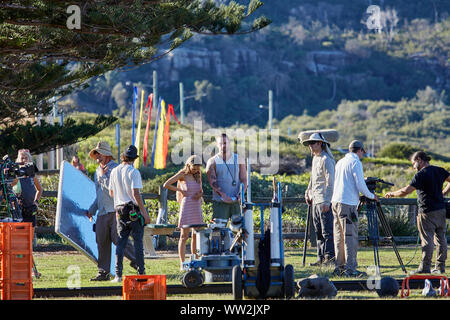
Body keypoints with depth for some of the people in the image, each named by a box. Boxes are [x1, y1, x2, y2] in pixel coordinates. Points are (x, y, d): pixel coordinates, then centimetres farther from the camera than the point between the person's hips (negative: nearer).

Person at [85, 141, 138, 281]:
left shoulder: (115, 169, -5)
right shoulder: (97, 172, 21)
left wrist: (102, 177, -10)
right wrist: (91, 210, 22)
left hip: (115, 210, -8)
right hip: (102, 212, 8)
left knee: (117, 238, -14)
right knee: (102, 242, 4)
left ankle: (136, 261, -1)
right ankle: (103, 272, 7)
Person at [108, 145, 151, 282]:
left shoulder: (114, 171, 7)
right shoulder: (133, 172, -12)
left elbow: (111, 192, 16)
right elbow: (136, 193, -18)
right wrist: (145, 213, -15)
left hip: (120, 210, 5)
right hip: (134, 210, -5)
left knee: (121, 242, 5)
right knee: (138, 241, 1)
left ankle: (118, 275, -1)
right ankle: (141, 273, 2)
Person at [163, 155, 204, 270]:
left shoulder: (198, 174, 9)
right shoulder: (182, 174, -7)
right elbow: (166, 185, -10)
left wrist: (200, 194, -3)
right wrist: (180, 191, -7)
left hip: (197, 207, 6)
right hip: (186, 207, -6)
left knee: (196, 235, 7)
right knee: (184, 235, -6)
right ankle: (182, 264, -7)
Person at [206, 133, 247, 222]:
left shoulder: (238, 159, 12)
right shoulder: (212, 161, 5)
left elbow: (244, 179, 8)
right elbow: (212, 182, -5)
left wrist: (241, 193, -12)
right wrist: (223, 195, -21)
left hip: (236, 201, 2)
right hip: (220, 202, -2)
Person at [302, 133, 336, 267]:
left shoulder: (326, 160, -12)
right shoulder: (315, 158, 18)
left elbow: (330, 181, -17)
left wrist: (326, 202, -21)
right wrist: (308, 192, 22)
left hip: (325, 201, -10)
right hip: (315, 200, 10)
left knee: (327, 231, -9)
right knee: (319, 231, 9)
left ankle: (330, 258, -9)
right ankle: (321, 258, 12)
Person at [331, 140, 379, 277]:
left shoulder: (340, 162, 18)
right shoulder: (355, 162, -6)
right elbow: (360, 184, -13)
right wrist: (371, 196, 3)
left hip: (335, 201, 8)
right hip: (348, 203, -8)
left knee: (339, 237, 11)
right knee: (350, 236, -8)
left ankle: (339, 267, 12)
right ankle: (350, 269, -13)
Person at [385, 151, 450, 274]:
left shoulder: (421, 174, -13)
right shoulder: (440, 171, 8)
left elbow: (406, 191, -16)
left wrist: (392, 194, -2)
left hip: (427, 212, -7)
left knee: (427, 239, -4)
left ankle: (425, 267, -3)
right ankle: (440, 266, 14)